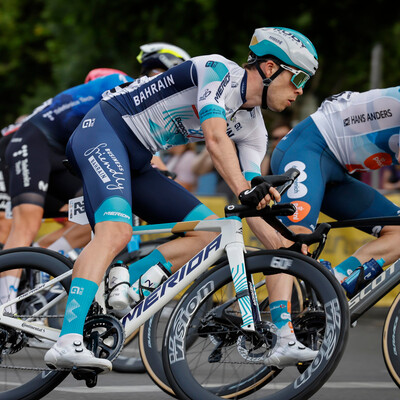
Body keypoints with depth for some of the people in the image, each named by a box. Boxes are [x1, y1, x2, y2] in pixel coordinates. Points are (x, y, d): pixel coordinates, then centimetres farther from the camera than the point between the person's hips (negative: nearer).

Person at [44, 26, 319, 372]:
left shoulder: (253, 129, 10)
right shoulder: (219, 71, -14)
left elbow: (255, 202, 6)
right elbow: (215, 138, -30)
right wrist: (246, 191, -41)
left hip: (136, 163, 10)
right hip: (102, 132, -10)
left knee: (211, 231, 3)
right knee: (117, 232, -32)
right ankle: (68, 343, -41)